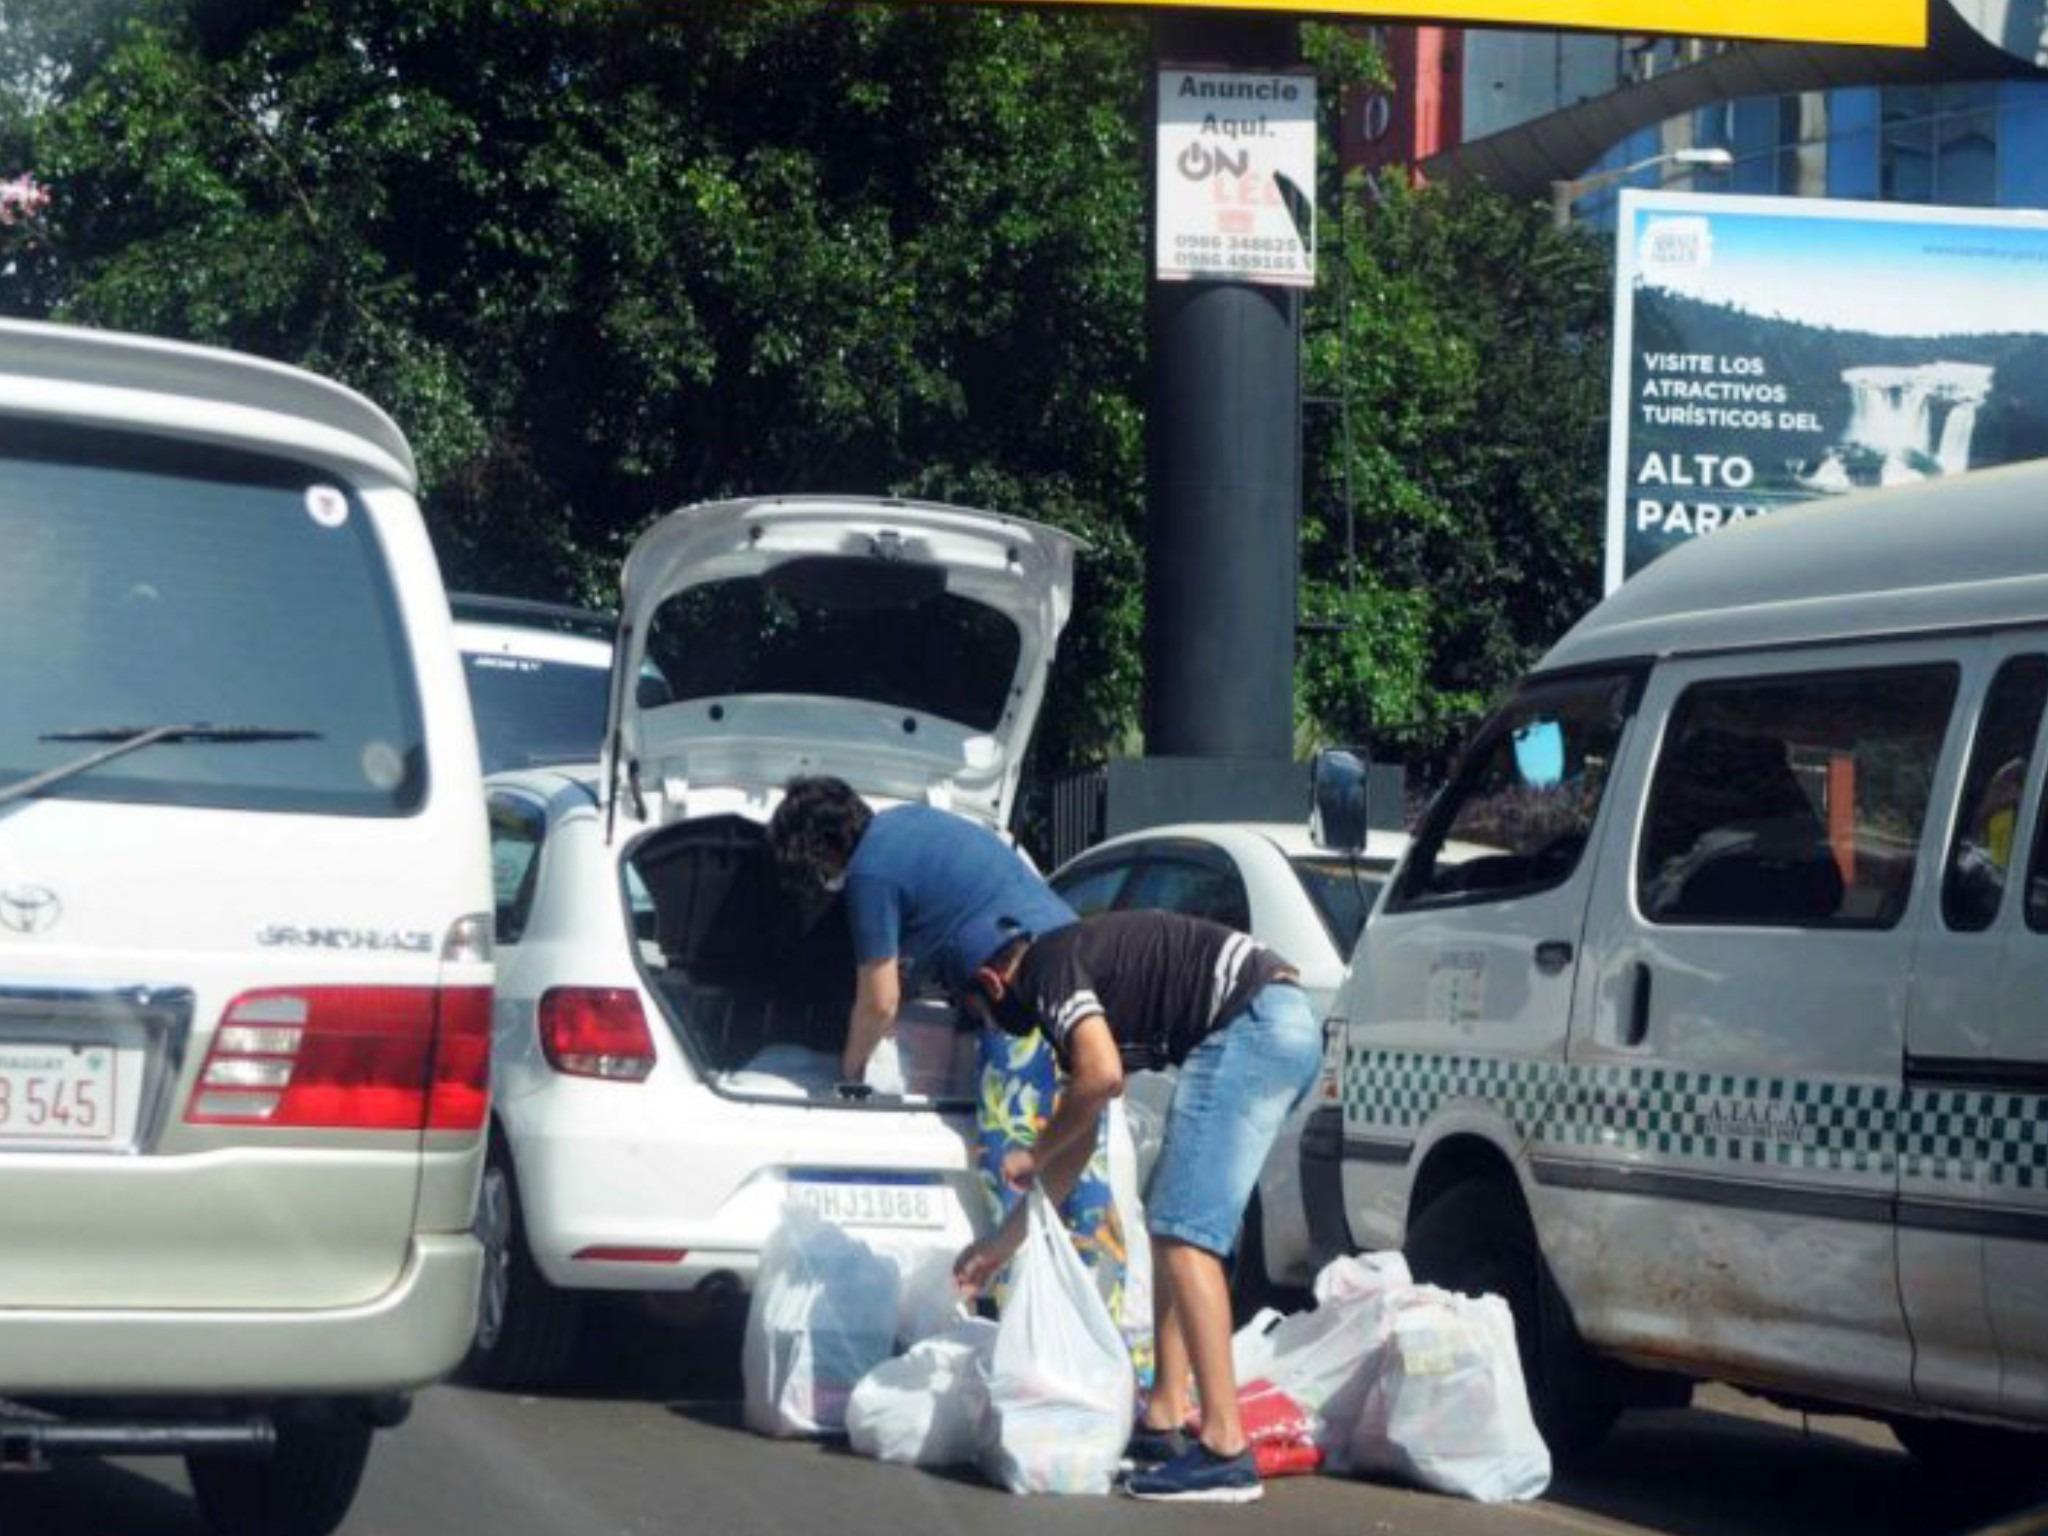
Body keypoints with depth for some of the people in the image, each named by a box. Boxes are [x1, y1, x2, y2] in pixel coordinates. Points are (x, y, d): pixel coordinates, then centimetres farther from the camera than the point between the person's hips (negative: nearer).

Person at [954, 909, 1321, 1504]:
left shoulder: (1048, 965, -2)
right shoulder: (1080, 991, 27)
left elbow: (1102, 1076, -17)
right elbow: (1079, 1141, 34)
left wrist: (1033, 1156, 0)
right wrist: (1004, 1242, 40)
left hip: (1252, 1025, -11)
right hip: (1287, 1030, 11)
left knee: (1184, 1233, -12)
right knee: (1170, 1226, 17)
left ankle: (1225, 1449, -19)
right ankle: (1162, 1422, 18)